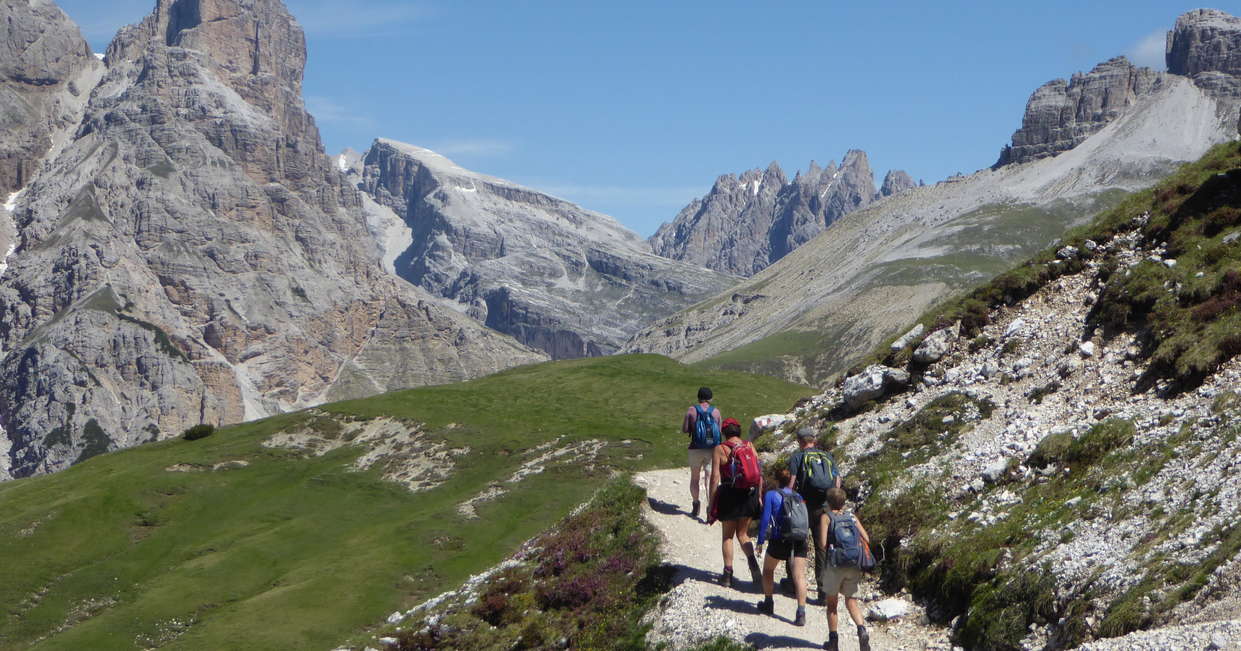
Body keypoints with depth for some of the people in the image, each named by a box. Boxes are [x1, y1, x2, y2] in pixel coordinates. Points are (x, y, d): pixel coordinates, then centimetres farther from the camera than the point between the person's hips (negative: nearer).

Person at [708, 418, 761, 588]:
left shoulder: (720, 449, -6)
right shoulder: (750, 446, 4)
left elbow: (715, 478, -9)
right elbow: (760, 473, 3)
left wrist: (711, 504, -5)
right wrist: (759, 497, 12)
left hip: (729, 495, -3)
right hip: (750, 495, 3)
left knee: (728, 536, 11)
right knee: (742, 534, 15)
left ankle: (728, 573, 6)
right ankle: (752, 559, -12)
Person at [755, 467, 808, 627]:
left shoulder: (771, 495, 1)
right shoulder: (797, 497, 15)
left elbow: (765, 519, -5)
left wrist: (760, 541, 1)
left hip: (780, 540, -3)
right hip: (799, 541, 3)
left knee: (768, 570, 22)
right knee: (799, 576, -5)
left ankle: (768, 603, 33)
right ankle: (801, 613, -17)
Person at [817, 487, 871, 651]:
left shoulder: (826, 516, 1)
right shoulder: (852, 517, 11)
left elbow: (822, 543, -10)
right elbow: (866, 539, 2)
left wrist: (826, 553, 10)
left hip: (835, 565, -3)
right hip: (854, 565, 3)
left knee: (831, 603, 13)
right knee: (851, 602, 13)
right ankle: (862, 629, -12)